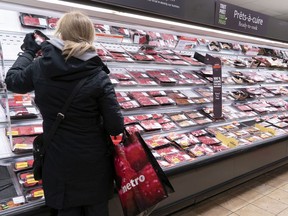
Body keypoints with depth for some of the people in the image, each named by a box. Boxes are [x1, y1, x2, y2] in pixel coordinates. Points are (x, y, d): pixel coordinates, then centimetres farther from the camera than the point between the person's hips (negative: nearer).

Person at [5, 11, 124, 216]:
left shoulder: (40, 67, -9)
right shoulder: (98, 76, -17)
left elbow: (12, 80, 13)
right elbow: (115, 127, -16)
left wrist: (28, 52, 25)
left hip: (59, 162, 2)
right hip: (94, 163, -1)